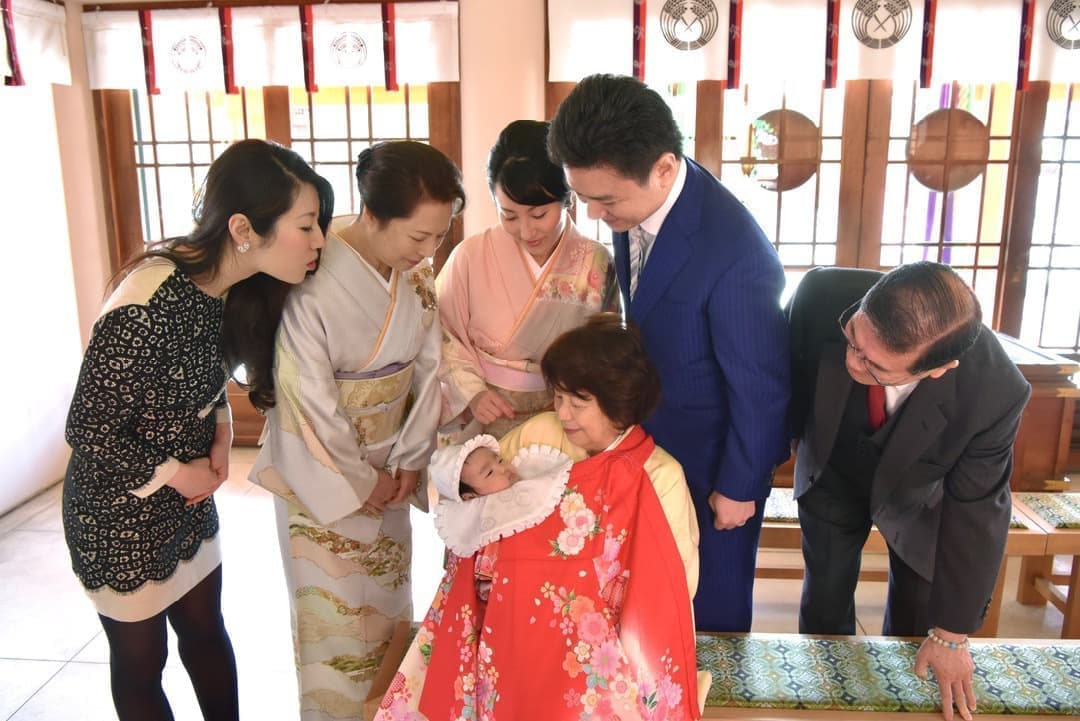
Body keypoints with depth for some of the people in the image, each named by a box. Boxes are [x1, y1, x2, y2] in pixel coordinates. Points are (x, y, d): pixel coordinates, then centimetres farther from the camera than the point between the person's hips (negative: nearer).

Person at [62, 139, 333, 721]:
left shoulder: (231, 287, -9)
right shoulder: (149, 305, -33)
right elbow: (87, 430, -23)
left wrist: (220, 433, -8)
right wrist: (175, 474, -13)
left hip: (187, 493, 7)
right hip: (119, 508, -6)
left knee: (205, 627, 21)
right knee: (140, 656, 15)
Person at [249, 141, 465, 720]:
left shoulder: (416, 270, -9)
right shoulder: (312, 285, -27)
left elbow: (428, 364, -1)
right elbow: (309, 403, -20)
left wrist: (410, 459, -3)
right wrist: (359, 484, -9)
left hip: (387, 469, 6)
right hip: (323, 474, -6)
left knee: (388, 602, 21)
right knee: (335, 613, 10)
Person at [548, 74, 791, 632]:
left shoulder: (735, 255, -36)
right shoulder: (634, 199, -13)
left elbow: (760, 388, -23)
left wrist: (738, 487, -11)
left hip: (711, 459, -6)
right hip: (653, 438, 7)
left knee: (711, 602, 20)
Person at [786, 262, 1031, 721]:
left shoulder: (995, 391, -38)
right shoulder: (823, 295, -38)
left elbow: (975, 512, -22)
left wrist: (951, 635, -12)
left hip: (919, 495, -1)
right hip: (831, 476, 1)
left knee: (916, 620, 12)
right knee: (824, 609, 12)